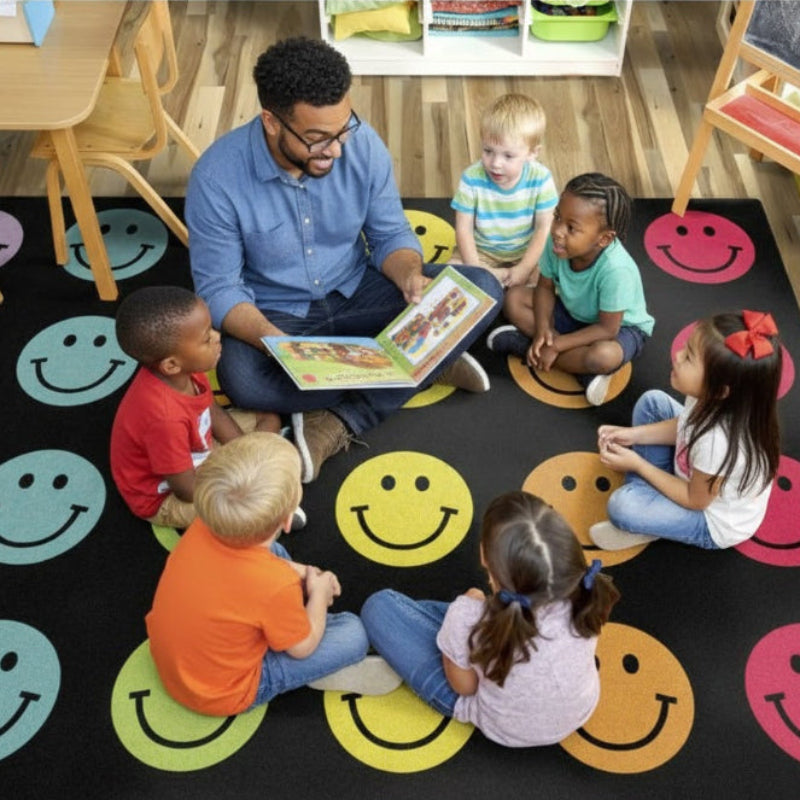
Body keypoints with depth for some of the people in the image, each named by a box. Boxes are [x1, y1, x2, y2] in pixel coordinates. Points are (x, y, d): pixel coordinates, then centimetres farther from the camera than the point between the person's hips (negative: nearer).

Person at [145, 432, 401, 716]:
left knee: (276, 553, 15)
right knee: (352, 633, -4)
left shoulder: (203, 528, -20)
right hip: (221, 693, -6)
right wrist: (318, 593, 1)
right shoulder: (276, 586, -36)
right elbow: (302, 647, -14)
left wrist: (301, 573, 1)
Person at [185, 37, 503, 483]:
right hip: (275, 313, -2)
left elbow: (390, 233, -3)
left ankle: (340, 423, -21)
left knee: (482, 290, -16)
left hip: (357, 292, 3)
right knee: (242, 379, -37)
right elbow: (218, 288, -18)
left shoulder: (363, 144, -15)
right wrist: (271, 339, -38)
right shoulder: (217, 177, -23)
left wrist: (411, 278, -26)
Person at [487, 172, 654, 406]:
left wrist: (556, 345, -28)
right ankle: (583, 370, -16)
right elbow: (545, 287, -7)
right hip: (574, 312, 6)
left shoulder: (616, 270, -38)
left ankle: (524, 345, -16)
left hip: (621, 327, -6)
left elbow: (607, 329, -29)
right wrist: (543, 330, -22)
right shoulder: (556, 244, -24)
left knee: (604, 356, -39)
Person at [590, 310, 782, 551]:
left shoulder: (718, 441, -42)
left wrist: (637, 464, -17)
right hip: (701, 479, 7)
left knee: (622, 505, -28)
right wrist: (633, 434, -8)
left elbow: (694, 501, -23)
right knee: (652, 401, 5)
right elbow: (684, 426, 2)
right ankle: (645, 489, 9)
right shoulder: (711, 397, -23)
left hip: (715, 522, -7)